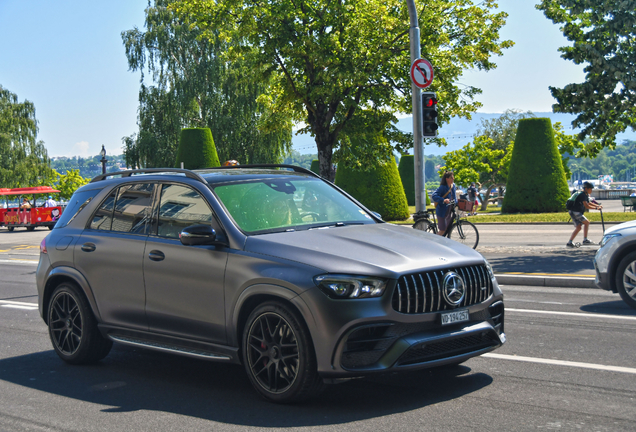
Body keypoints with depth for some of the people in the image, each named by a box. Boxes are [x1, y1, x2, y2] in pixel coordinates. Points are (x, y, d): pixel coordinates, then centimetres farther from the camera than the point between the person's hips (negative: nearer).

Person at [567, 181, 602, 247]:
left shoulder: (586, 195, 15)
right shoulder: (582, 195, -17)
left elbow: (589, 203, 27)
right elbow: (586, 206, -22)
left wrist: (598, 205, 16)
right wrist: (596, 208, -18)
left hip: (577, 213, 10)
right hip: (575, 212, -10)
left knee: (578, 227, 8)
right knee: (587, 222, -11)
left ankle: (569, 242, 6)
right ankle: (585, 240, -8)